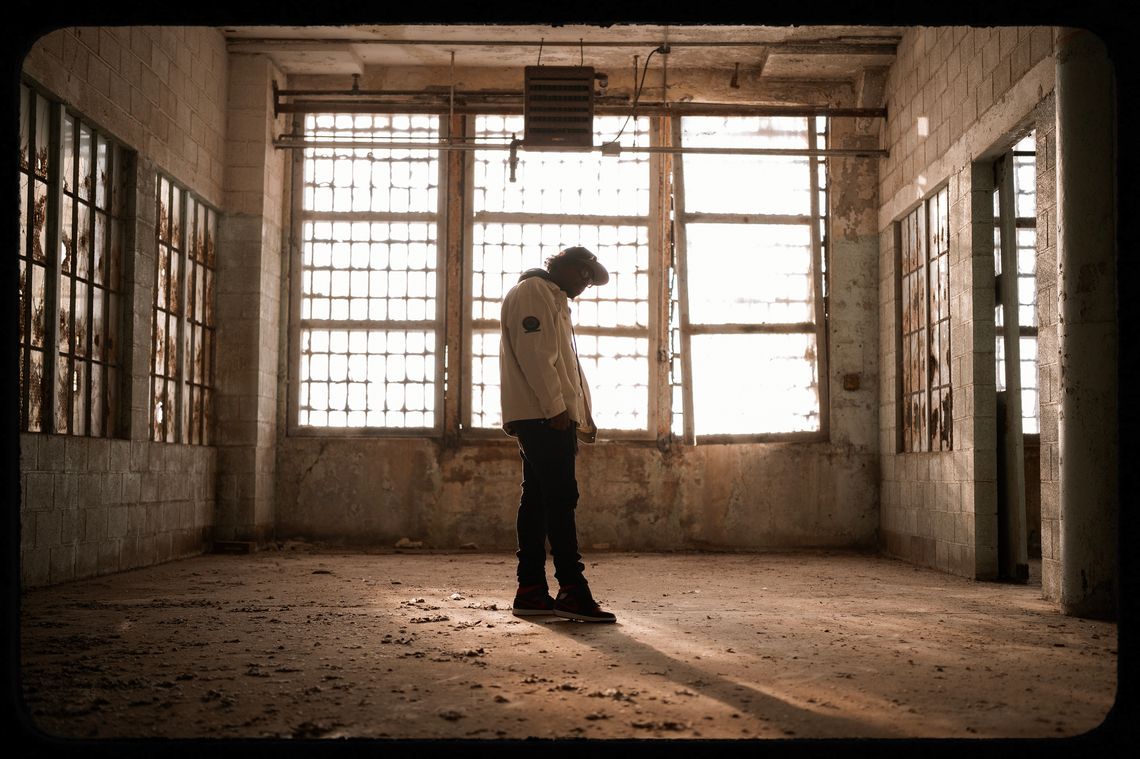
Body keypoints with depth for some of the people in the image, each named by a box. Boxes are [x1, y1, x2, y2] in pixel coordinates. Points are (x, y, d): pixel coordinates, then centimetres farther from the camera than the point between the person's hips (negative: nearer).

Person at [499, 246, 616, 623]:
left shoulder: (555, 301, 27)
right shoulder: (532, 292, -5)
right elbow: (533, 353, -17)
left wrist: (583, 414, 20)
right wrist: (556, 407, -21)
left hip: (544, 418, 10)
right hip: (543, 416, -10)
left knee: (537, 500, 8)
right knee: (560, 498, -13)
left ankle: (531, 591, 9)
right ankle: (572, 591, -14)